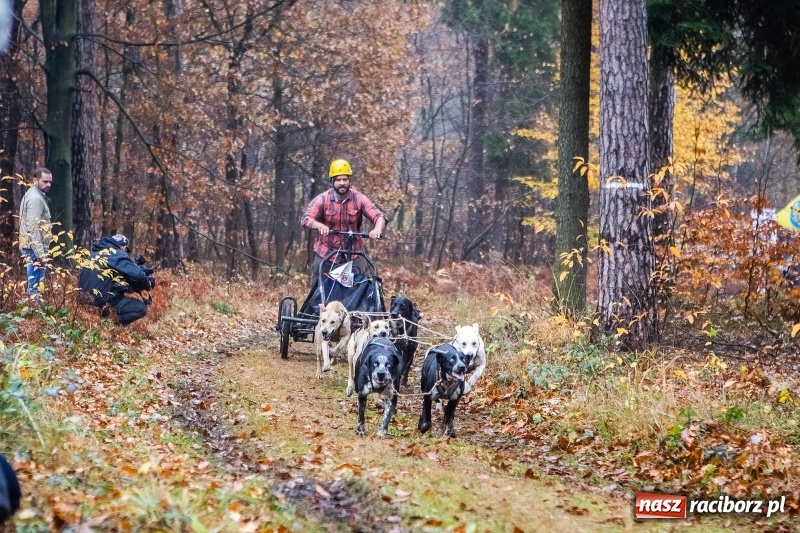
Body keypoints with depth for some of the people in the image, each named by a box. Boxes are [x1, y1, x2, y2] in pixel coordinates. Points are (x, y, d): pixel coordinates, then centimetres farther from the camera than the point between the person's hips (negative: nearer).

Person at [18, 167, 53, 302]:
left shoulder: (34, 196, 18)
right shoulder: (36, 199, -15)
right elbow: (33, 228, -21)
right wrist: (40, 252, -23)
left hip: (32, 248, 10)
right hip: (35, 248, -10)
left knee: (34, 283, 14)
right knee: (36, 284, -10)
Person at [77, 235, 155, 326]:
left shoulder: (96, 252, 16)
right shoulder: (117, 254, -8)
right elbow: (137, 275, -14)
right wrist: (148, 284, 6)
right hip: (103, 300, -8)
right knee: (141, 308, 2)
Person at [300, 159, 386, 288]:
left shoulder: (358, 199, -4)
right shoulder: (323, 199, -8)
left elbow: (379, 216, -11)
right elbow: (305, 219, -18)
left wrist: (377, 229, -35)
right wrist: (320, 226, -40)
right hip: (326, 254, -1)